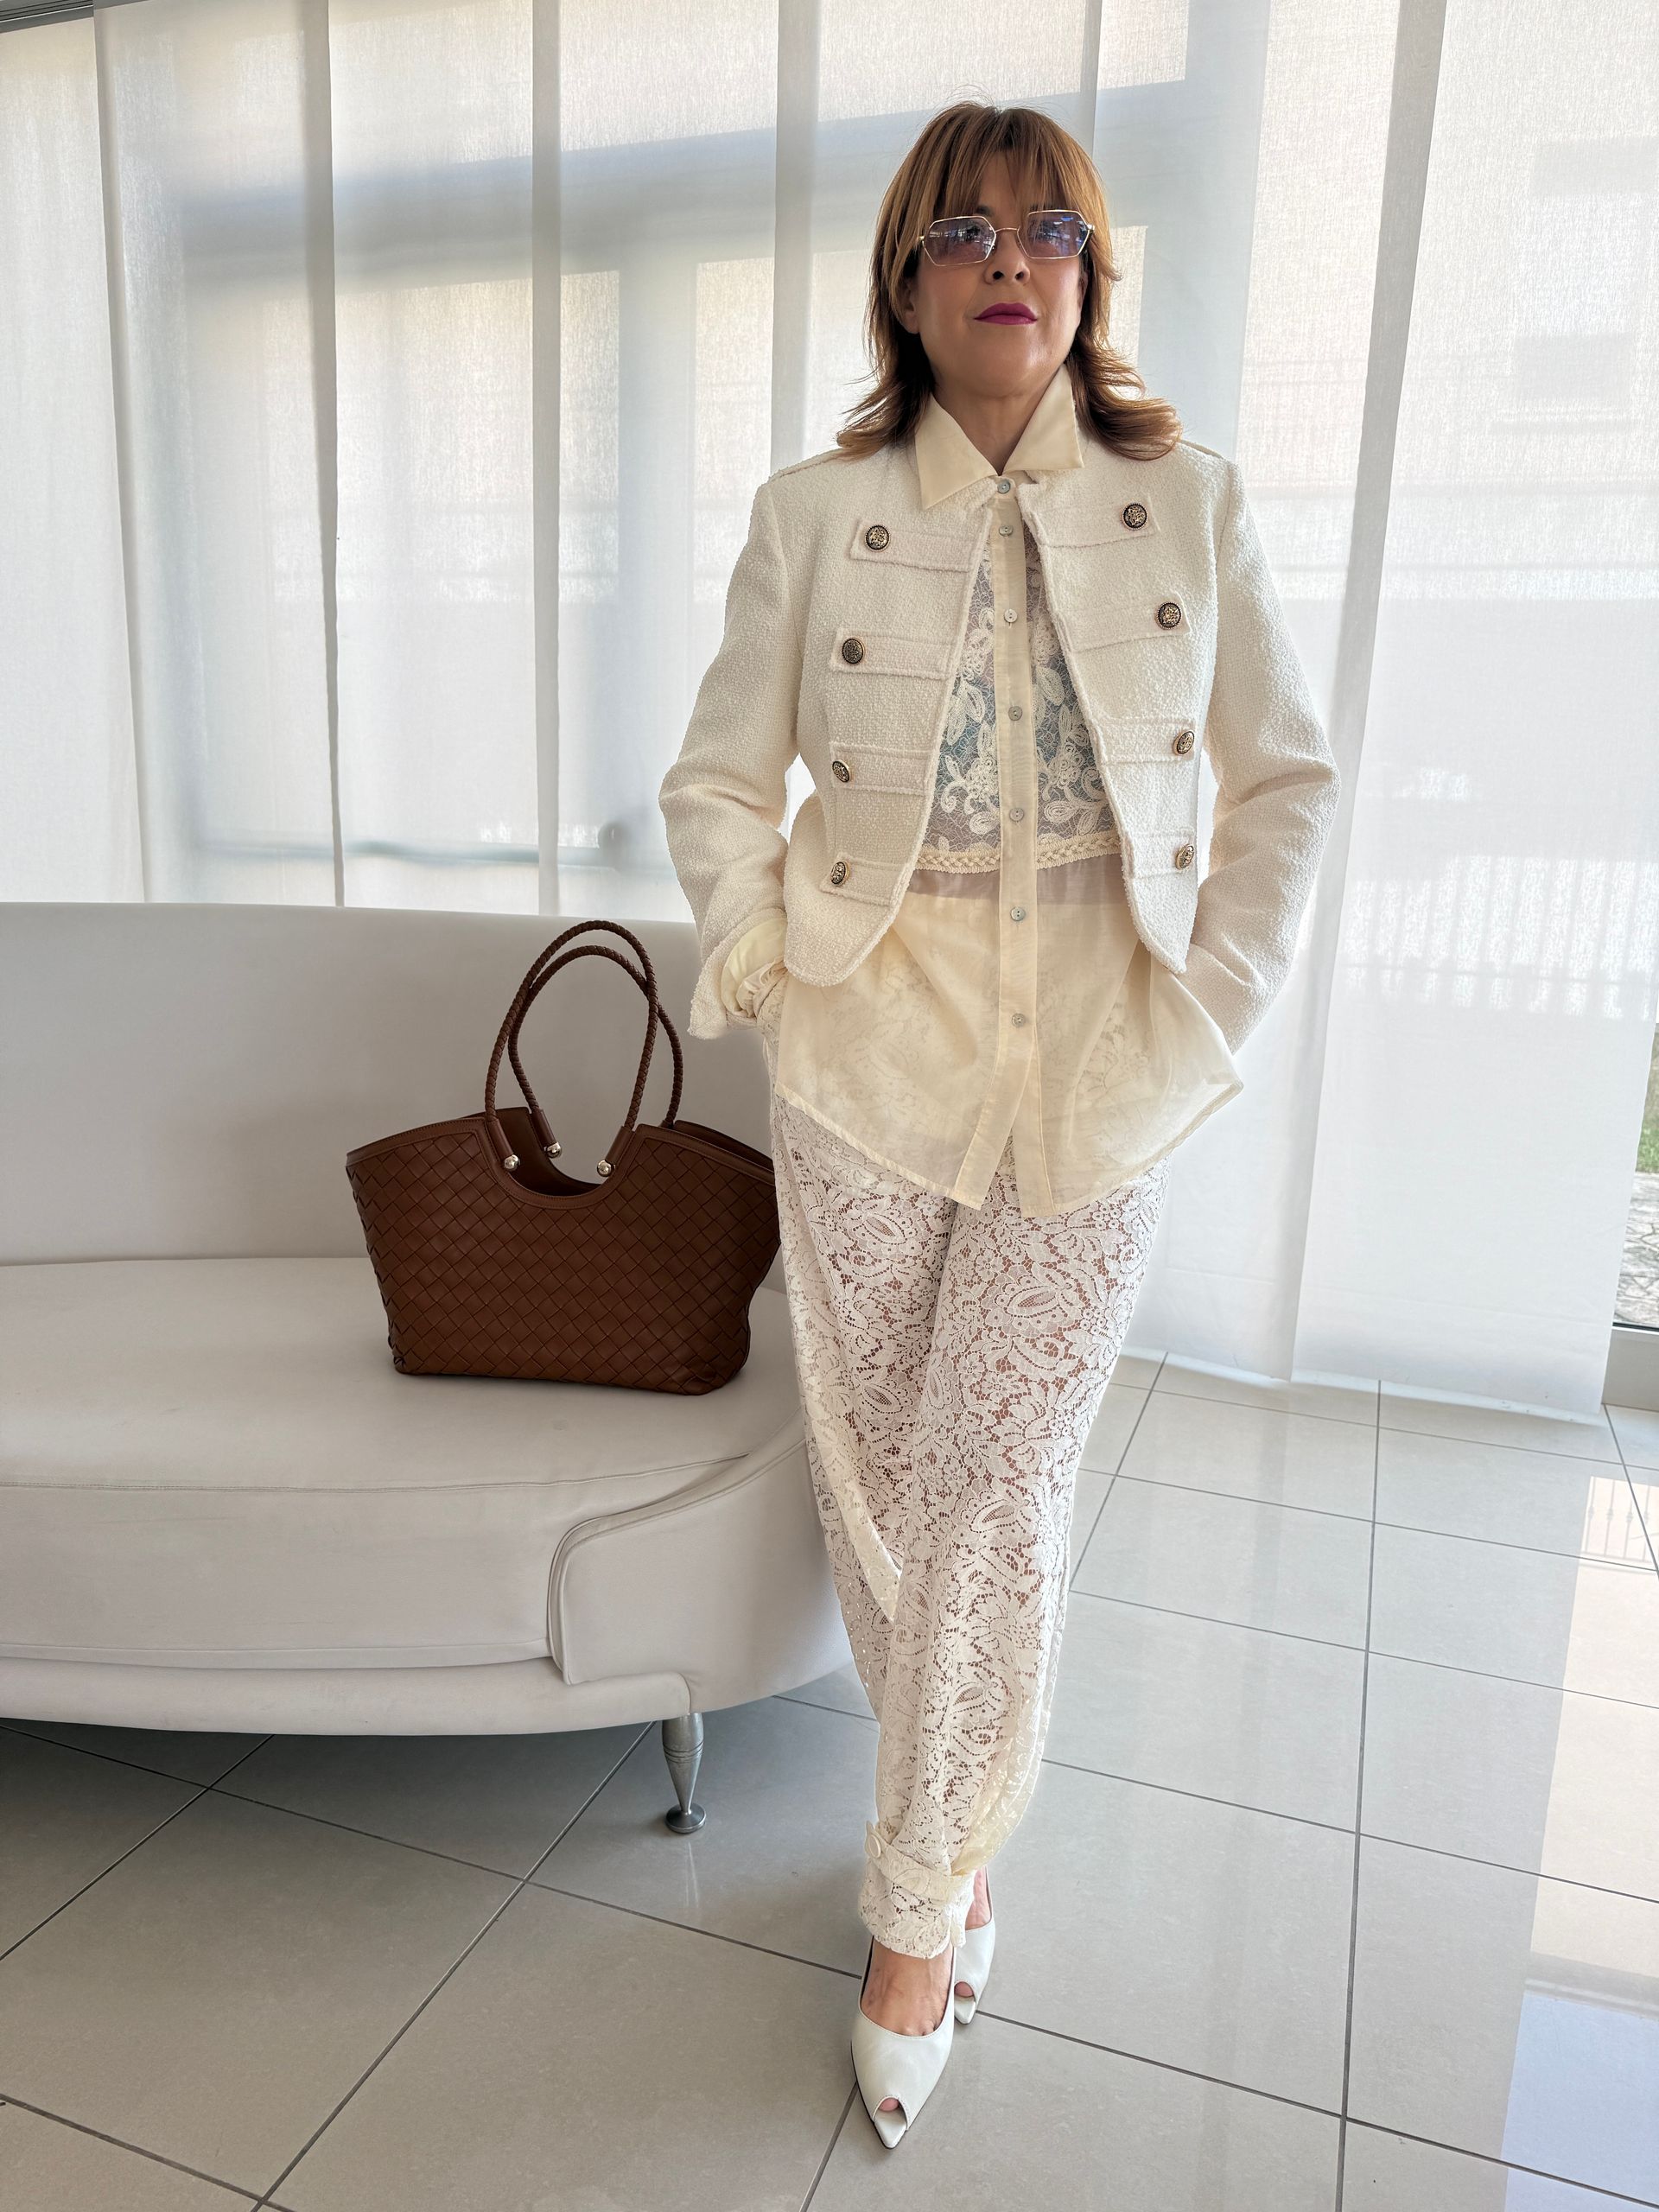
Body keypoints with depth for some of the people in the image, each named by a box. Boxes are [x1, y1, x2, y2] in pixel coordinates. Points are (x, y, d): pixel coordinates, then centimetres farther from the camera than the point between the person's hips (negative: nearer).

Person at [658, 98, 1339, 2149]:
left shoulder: (1189, 500, 4)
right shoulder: (813, 515, 4)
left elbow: (1287, 782, 7)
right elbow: (716, 784, 7)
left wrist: (1215, 1002, -3)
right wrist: (760, 966, -6)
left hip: (1096, 1079, 0)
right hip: (871, 1060, 1)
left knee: (999, 1504, 1)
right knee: (869, 1481, 8)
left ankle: (925, 1904, 23)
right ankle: (954, 1823, 35)